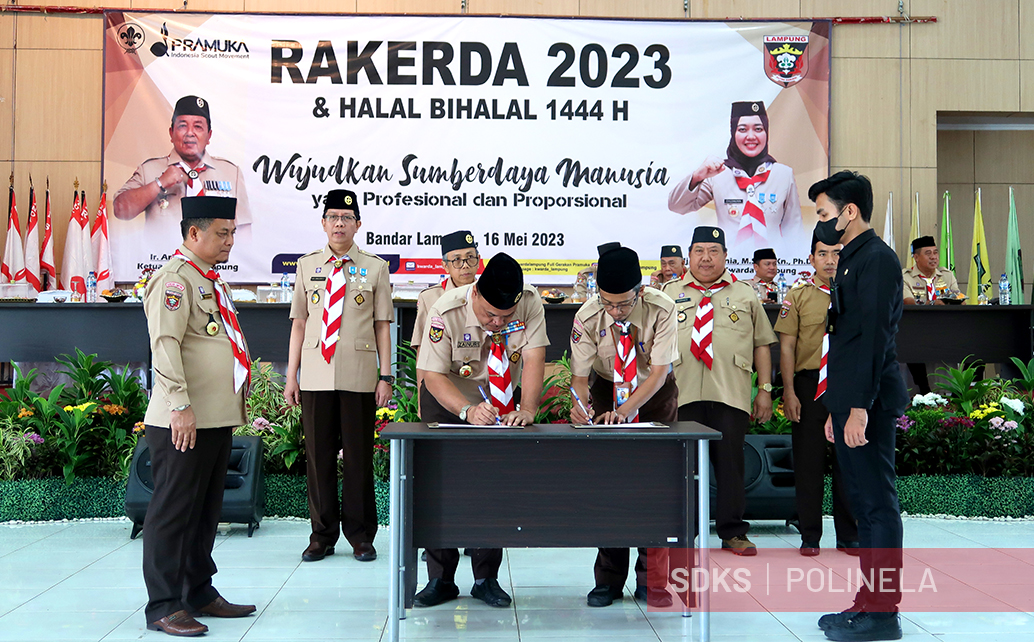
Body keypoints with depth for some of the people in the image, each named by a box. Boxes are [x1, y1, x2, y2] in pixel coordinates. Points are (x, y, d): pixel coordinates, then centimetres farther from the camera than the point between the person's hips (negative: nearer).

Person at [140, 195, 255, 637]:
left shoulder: (209, 280, 19)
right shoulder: (174, 278, -12)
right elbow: (165, 345, -20)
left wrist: (235, 403, 23)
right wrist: (180, 406, -25)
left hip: (218, 419, 10)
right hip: (183, 422, -10)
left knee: (206, 511, 16)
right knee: (172, 512, -2)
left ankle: (200, 593, 27)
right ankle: (164, 607, 5)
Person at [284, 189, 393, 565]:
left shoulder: (375, 267, 6)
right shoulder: (307, 266, 11)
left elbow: (383, 326, 4)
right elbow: (299, 324, 11)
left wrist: (386, 377, -2)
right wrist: (291, 376, 7)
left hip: (359, 376, -1)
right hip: (315, 376, 2)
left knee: (359, 456, 3)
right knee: (318, 456, 5)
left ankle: (360, 534, 14)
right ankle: (323, 534, 15)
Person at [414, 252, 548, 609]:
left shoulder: (530, 304, -24)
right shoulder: (445, 312, -30)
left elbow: (534, 357, -27)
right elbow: (433, 376, -27)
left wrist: (526, 410, -42)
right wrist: (469, 411, -42)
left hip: (502, 404, 2)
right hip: (447, 400, -1)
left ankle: (486, 579, 6)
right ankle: (440, 580, 4)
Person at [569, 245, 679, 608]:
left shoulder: (662, 310, -28)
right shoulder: (587, 317, -23)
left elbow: (659, 371, -27)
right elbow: (580, 374, -19)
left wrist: (627, 409, -40)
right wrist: (580, 404, -42)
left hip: (655, 394, -1)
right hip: (607, 390, 1)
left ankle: (650, 581, 6)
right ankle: (608, 579, 5)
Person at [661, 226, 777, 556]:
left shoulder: (745, 294, 13)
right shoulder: (670, 293, 13)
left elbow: (762, 344, 13)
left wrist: (765, 389, 6)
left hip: (731, 393, 0)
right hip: (682, 393, 0)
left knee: (730, 460, 1)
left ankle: (733, 532, 12)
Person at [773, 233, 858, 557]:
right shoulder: (798, 295, 3)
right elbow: (786, 348, 1)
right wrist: (789, 392, -6)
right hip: (809, 387, -1)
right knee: (808, 460, 2)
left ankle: (848, 536, 16)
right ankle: (809, 536, 12)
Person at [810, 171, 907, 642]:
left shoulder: (877, 259, -12)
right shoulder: (852, 259, 19)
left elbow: (875, 337, -20)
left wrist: (860, 407, -24)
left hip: (870, 405, -10)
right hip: (850, 403, 10)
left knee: (878, 505, -5)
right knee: (862, 505, 13)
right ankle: (869, 601, 21)